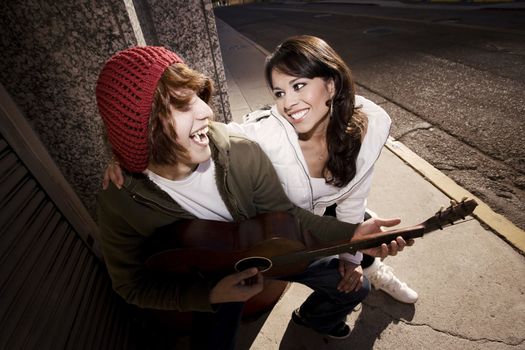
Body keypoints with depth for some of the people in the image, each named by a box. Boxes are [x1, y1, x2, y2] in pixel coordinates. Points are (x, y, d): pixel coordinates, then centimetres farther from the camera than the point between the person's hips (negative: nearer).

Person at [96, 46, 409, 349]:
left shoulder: (242, 152, -27)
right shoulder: (119, 201, -27)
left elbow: (285, 214, -14)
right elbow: (133, 284, -13)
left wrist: (351, 234, -26)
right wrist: (210, 294, -26)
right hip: (205, 286, 0)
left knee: (354, 288, 6)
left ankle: (317, 319, 41)